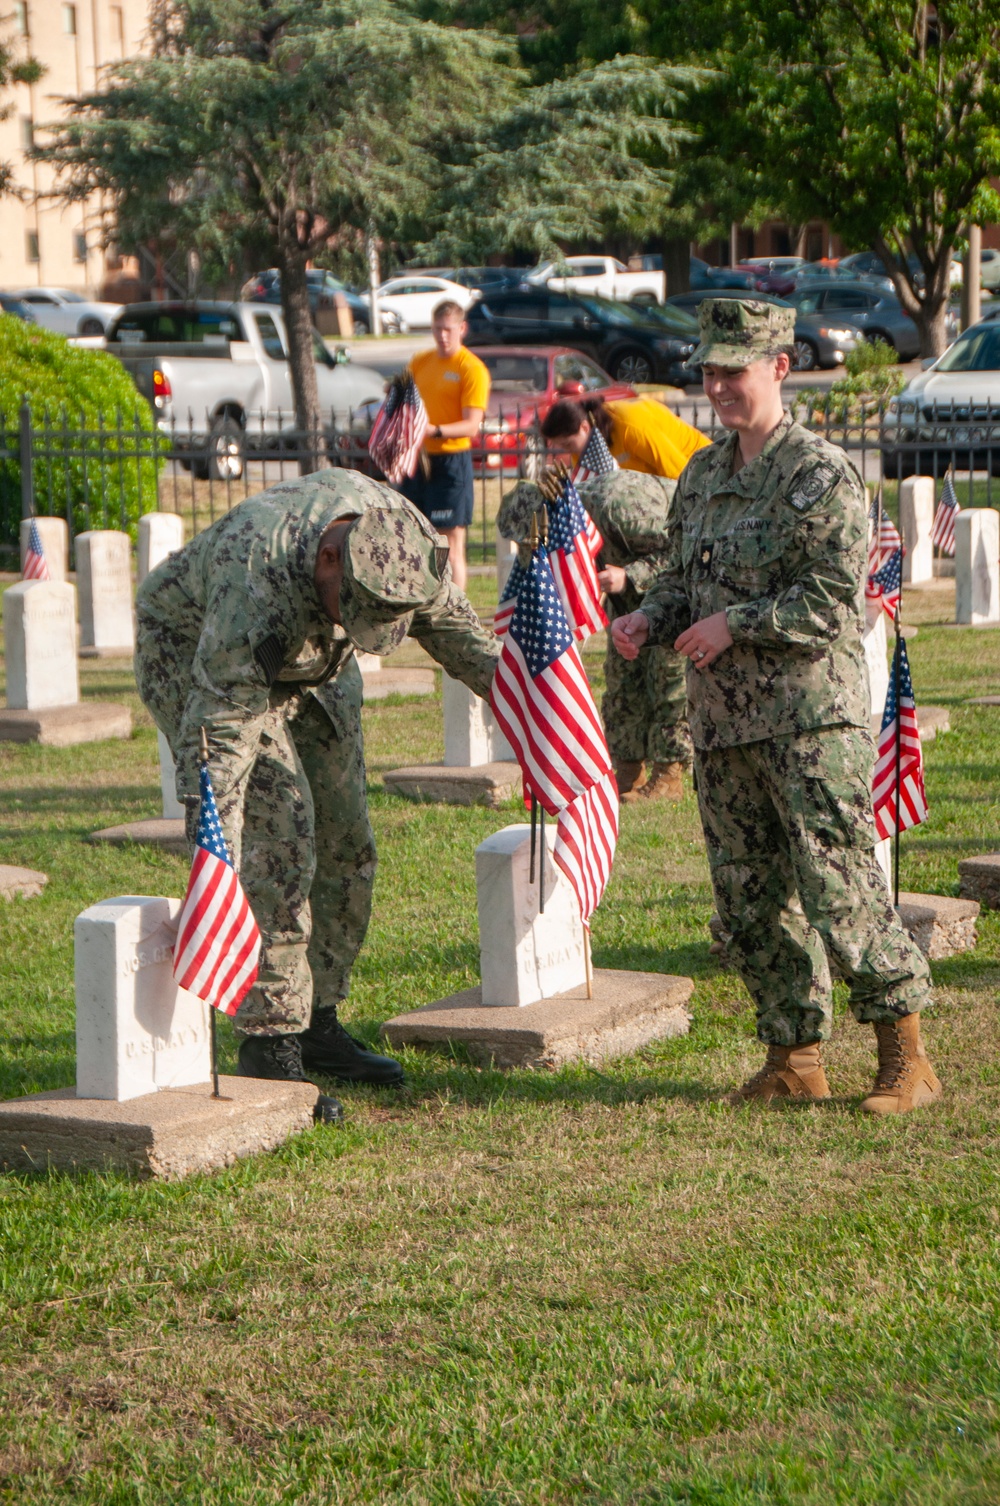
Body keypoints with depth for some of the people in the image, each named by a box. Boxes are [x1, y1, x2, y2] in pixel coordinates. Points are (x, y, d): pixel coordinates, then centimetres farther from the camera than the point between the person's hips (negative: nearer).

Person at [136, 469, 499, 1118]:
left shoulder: (400, 535, -25)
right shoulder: (256, 585, -43)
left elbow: (449, 618, 0)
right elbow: (215, 732, -44)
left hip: (311, 664, 7)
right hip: (194, 656, -7)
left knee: (345, 844, 4)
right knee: (280, 831, -21)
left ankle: (316, 1024, 16)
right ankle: (268, 1042, -16)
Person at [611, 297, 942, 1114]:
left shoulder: (819, 474, -8)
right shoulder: (703, 475, 15)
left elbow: (833, 596, -15)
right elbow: (683, 577, 24)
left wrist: (734, 625, -16)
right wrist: (648, 618, 4)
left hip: (811, 716, -8)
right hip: (723, 721, 8)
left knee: (840, 891, -11)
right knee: (751, 895, 9)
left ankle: (907, 1056, -2)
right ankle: (794, 1057, 19)